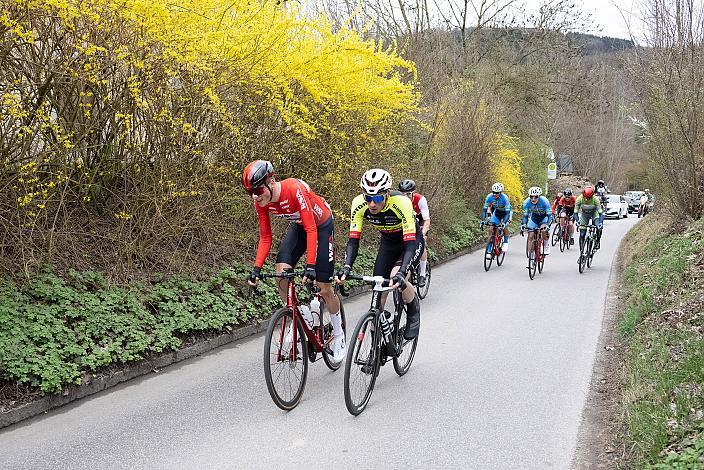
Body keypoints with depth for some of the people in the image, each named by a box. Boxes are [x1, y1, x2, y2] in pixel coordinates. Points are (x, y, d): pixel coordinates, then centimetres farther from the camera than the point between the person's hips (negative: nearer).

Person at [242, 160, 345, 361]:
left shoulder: (294, 189, -38)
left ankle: (338, 335, 18)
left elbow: (311, 230, -36)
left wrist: (310, 266, -43)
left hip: (321, 225, -5)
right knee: (281, 274, -15)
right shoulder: (261, 202, -19)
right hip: (298, 226, 5)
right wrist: (256, 269, -20)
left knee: (324, 288, -3)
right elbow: (265, 238, -9)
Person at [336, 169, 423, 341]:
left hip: (411, 240, -4)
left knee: (397, 278, -30)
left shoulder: (401, 202, -37)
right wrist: (346, 266, -40)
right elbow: (353, 239, -23)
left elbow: (410, 242, -40)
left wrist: (401, 273, -54)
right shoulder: (359, 204, -26)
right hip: (388, 242, 4)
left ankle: (414, 312, 0)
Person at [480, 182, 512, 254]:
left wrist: (504, 223, -46)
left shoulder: (504, 198, -34)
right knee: (491, 229, -11)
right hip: (496, 212, 3)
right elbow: (484, 209, -19)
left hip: (506, 212, -3)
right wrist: (482, 221, -29)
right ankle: (489, 250, -4)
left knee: (504, 226, -26)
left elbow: (507, 212, -35)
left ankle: (505, 242, 0)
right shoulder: (489, 196, -25)